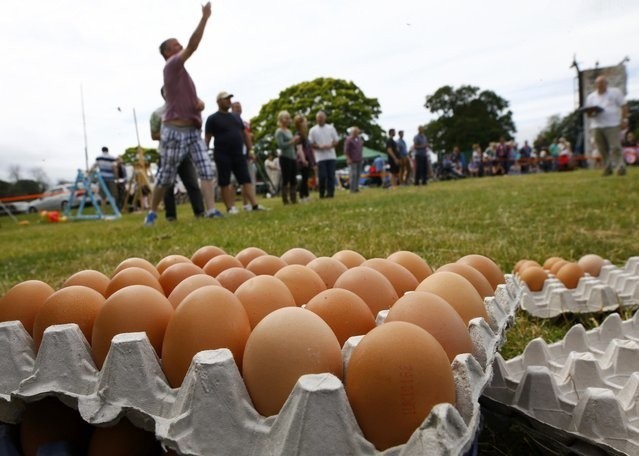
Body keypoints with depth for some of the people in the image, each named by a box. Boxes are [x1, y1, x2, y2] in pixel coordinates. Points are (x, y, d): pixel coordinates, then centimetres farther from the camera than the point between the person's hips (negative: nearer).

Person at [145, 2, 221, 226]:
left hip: (192, 130, 8)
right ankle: (152, 212, 15)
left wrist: (199, 102, 1)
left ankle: (211, 209, -10)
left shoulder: (181, 71, 21)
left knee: (206, 169, -5)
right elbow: (193, 45, -16)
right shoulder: (172, 65, -5)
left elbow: (189, 97, 26)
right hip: (175, 130, -8)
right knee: (166, 175, 0)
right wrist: (205, 17, -13)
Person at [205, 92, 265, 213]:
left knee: (246, 180, -1)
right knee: (225, 183, -2)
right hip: (222, 155, -5)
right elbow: (207, 138, -4)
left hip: (238, 154, 5)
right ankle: (230, 207, 3)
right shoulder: (212, 118, 0)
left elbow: (245, 134, 20)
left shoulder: (236, 116, 17)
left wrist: (250, 150, 13)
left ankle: (254, 205, -4)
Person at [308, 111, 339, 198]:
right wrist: (319, 147, -14)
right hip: (320, 157, -2)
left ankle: (330, 192, 6)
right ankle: (321, 193, 9)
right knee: (322, 176, -6)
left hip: (331, 156, 2)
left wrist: (330, 146, -10)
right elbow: (310, 143, 2)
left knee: (331, 175, 0)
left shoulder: (331, 128, 9)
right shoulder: (313, 130, 4)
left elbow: (336, 140, 10)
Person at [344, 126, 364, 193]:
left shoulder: (359, 139, 12)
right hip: (352, 161, -7)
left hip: (359, 160, 7)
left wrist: (361, 157, 18)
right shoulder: (349, 140, -10)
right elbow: (346, 151, -11)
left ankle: (356, 188, 15)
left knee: (358, 174, 8)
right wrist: (348, 159, -16)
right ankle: (352, 189, -5)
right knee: (353, 175, -9)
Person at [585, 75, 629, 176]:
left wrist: (623, 119, -5)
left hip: (613, 125, -3)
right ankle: (607, 168, 13)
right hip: (597, 126, 3)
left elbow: (624, 106, 6)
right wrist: (591, 113, -7)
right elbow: (588, 113, 17)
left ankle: (620, 167, -11)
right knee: (602, 149, 4)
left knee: (615, 147, -12)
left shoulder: (615, 92, 8)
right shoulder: (591, 97, 15)